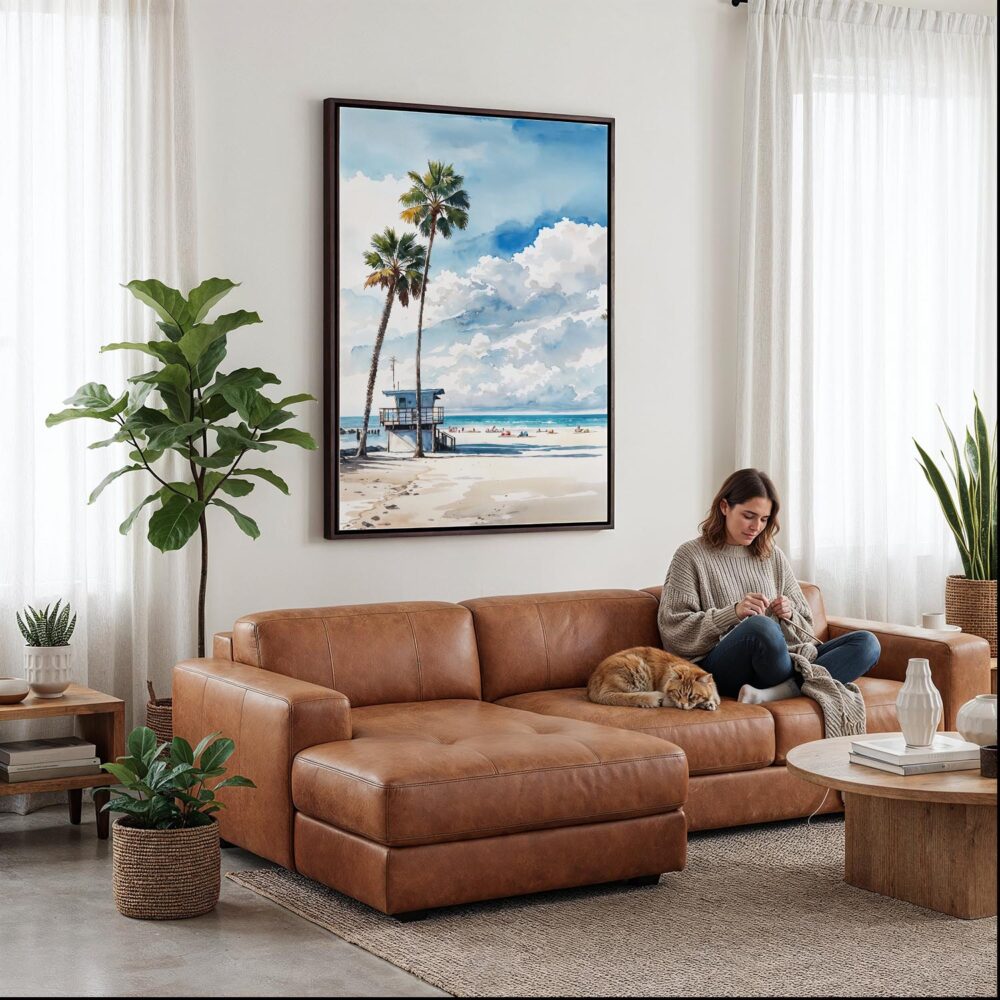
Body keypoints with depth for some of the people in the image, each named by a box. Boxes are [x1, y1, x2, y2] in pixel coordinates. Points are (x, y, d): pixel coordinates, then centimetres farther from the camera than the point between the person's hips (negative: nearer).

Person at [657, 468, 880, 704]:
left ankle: (778, 692, -30)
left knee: (866, 643, -15)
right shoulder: (691, 556, 6)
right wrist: (733, 613, -15)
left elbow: (804, 628, 24)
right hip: (722, 668, -6)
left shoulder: (773, 556, 21)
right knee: (761, 626, -39)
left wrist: (788, 615, -1)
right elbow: (673, 631, -3)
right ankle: (800, 685, -13)